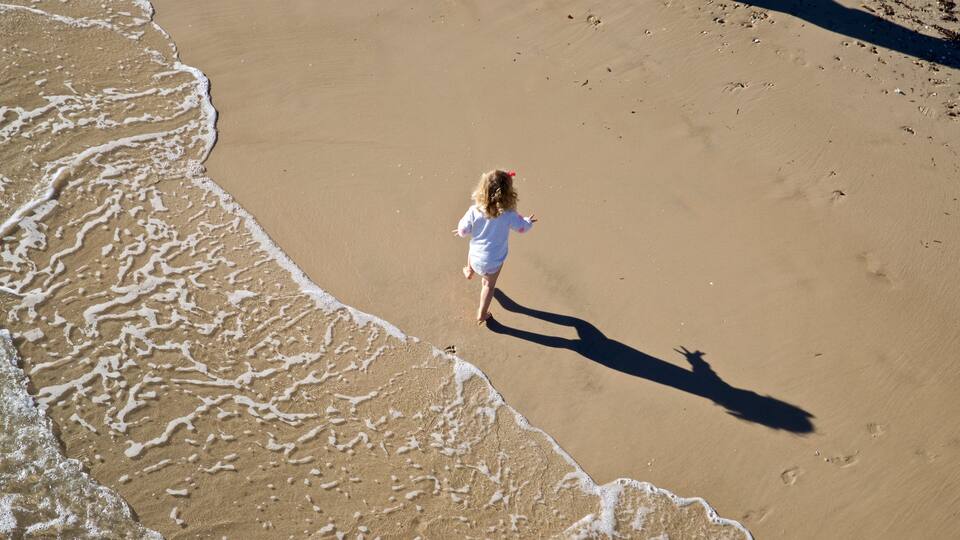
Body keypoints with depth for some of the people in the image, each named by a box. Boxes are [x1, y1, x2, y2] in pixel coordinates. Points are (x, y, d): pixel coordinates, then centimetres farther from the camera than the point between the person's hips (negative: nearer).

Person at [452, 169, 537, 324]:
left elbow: (463, 231, -12)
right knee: (489, 285, 25)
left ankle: (469, 272, 68)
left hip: (475, 258, 2)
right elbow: (522, 227, -7)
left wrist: (461, 230, 13)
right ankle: (482, 313, 41)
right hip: (494, 262, -1)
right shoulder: (509, 215, -27)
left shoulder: (474, 212, -26)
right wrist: (529, 222, 17)